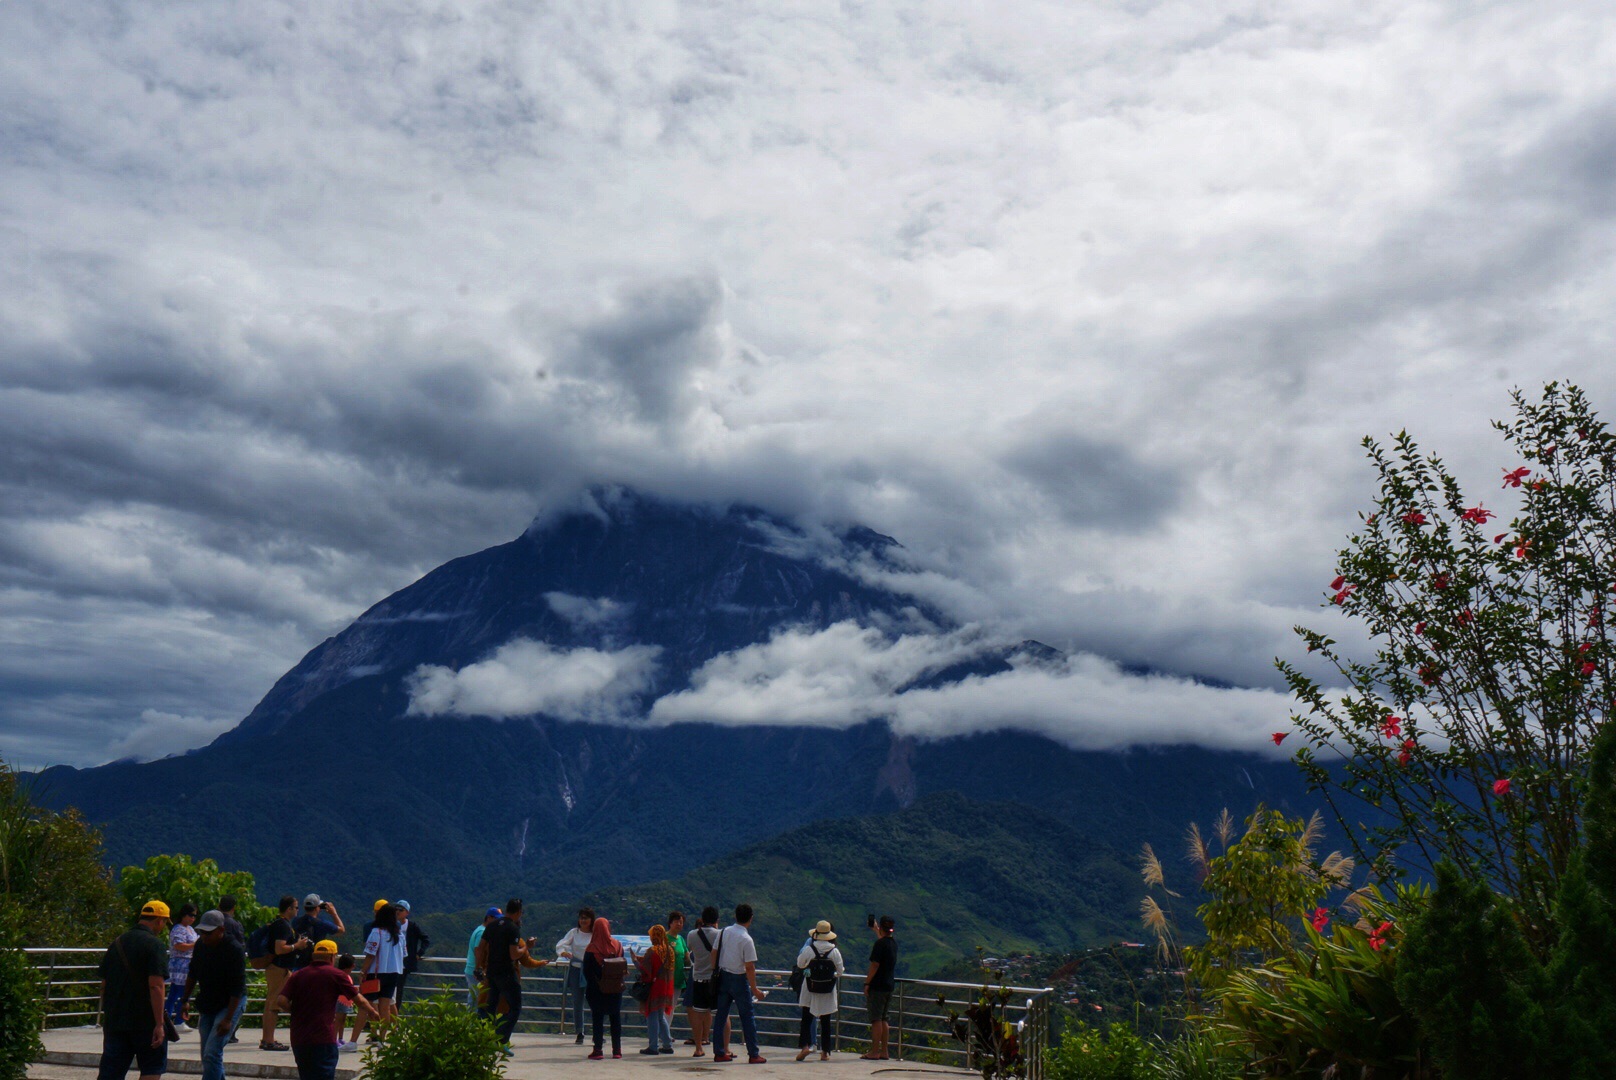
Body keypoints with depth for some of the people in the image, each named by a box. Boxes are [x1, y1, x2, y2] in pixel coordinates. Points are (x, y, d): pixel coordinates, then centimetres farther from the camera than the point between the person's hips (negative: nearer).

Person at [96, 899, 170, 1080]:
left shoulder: (117, 943, 12)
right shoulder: (154, 944, -11)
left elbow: (104, 984, 16)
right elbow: (156, 986, -19)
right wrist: (159, 1023, -19)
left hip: (114, 1019, 6)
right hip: (145, 1020, -6)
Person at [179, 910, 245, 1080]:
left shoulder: (235, 950, -22)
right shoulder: (200, 945, -1)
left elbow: (237, 988, -22)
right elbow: (192, 974, 16)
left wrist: (228, 1019, -25)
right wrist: (185, 1000, 14)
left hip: (229, 1004, -7)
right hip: (206, 1006, 7)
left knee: (212, 1054, -16)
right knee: (207, 1055, 12)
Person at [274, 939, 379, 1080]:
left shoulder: (298, 975, 8)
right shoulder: (335, 975, -1)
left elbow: (281, 1001, -5)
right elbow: (359, 1000, 4)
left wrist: (297, 1010, 14)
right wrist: (373, 1012, 22)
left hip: (298, 1039, 5)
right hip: (323, 1040, -4)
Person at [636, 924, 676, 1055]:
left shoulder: (652, 951, -16)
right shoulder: (670, 950, 6)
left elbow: (645, 970, -17)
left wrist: (635, 960, -1)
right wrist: (642, 959, 19)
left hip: (654, 987, -7)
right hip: (666, 988, 7)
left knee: (652, 1016, 1)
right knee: (661, 1017, 17)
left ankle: (654, 1047, 2)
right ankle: (667, 1045, 16)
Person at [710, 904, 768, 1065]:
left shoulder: (723, 932, 0)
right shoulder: (746, 939, -17)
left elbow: (714, 954, 5)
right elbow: (749, 967, -18)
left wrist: (716, 973, 16)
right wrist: (754, 989, -12)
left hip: (723, 977, 6)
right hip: (739, 979, -5)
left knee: (721, 1015, 12)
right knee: (748, 1017, 3)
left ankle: (719, 1052, 15)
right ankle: (753, 1055, 4)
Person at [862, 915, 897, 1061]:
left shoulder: (880, 944, -15)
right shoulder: (894, 943, 8)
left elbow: (875, 965, -18)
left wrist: (867, 983, -12)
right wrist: (875, 930, 46)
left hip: (878, 985, -7)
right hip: (890, 986, 7)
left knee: (876, 1019, -4)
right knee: (883, 1019, 13)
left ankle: (874, 1052, -2)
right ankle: (883, 1051, 15)